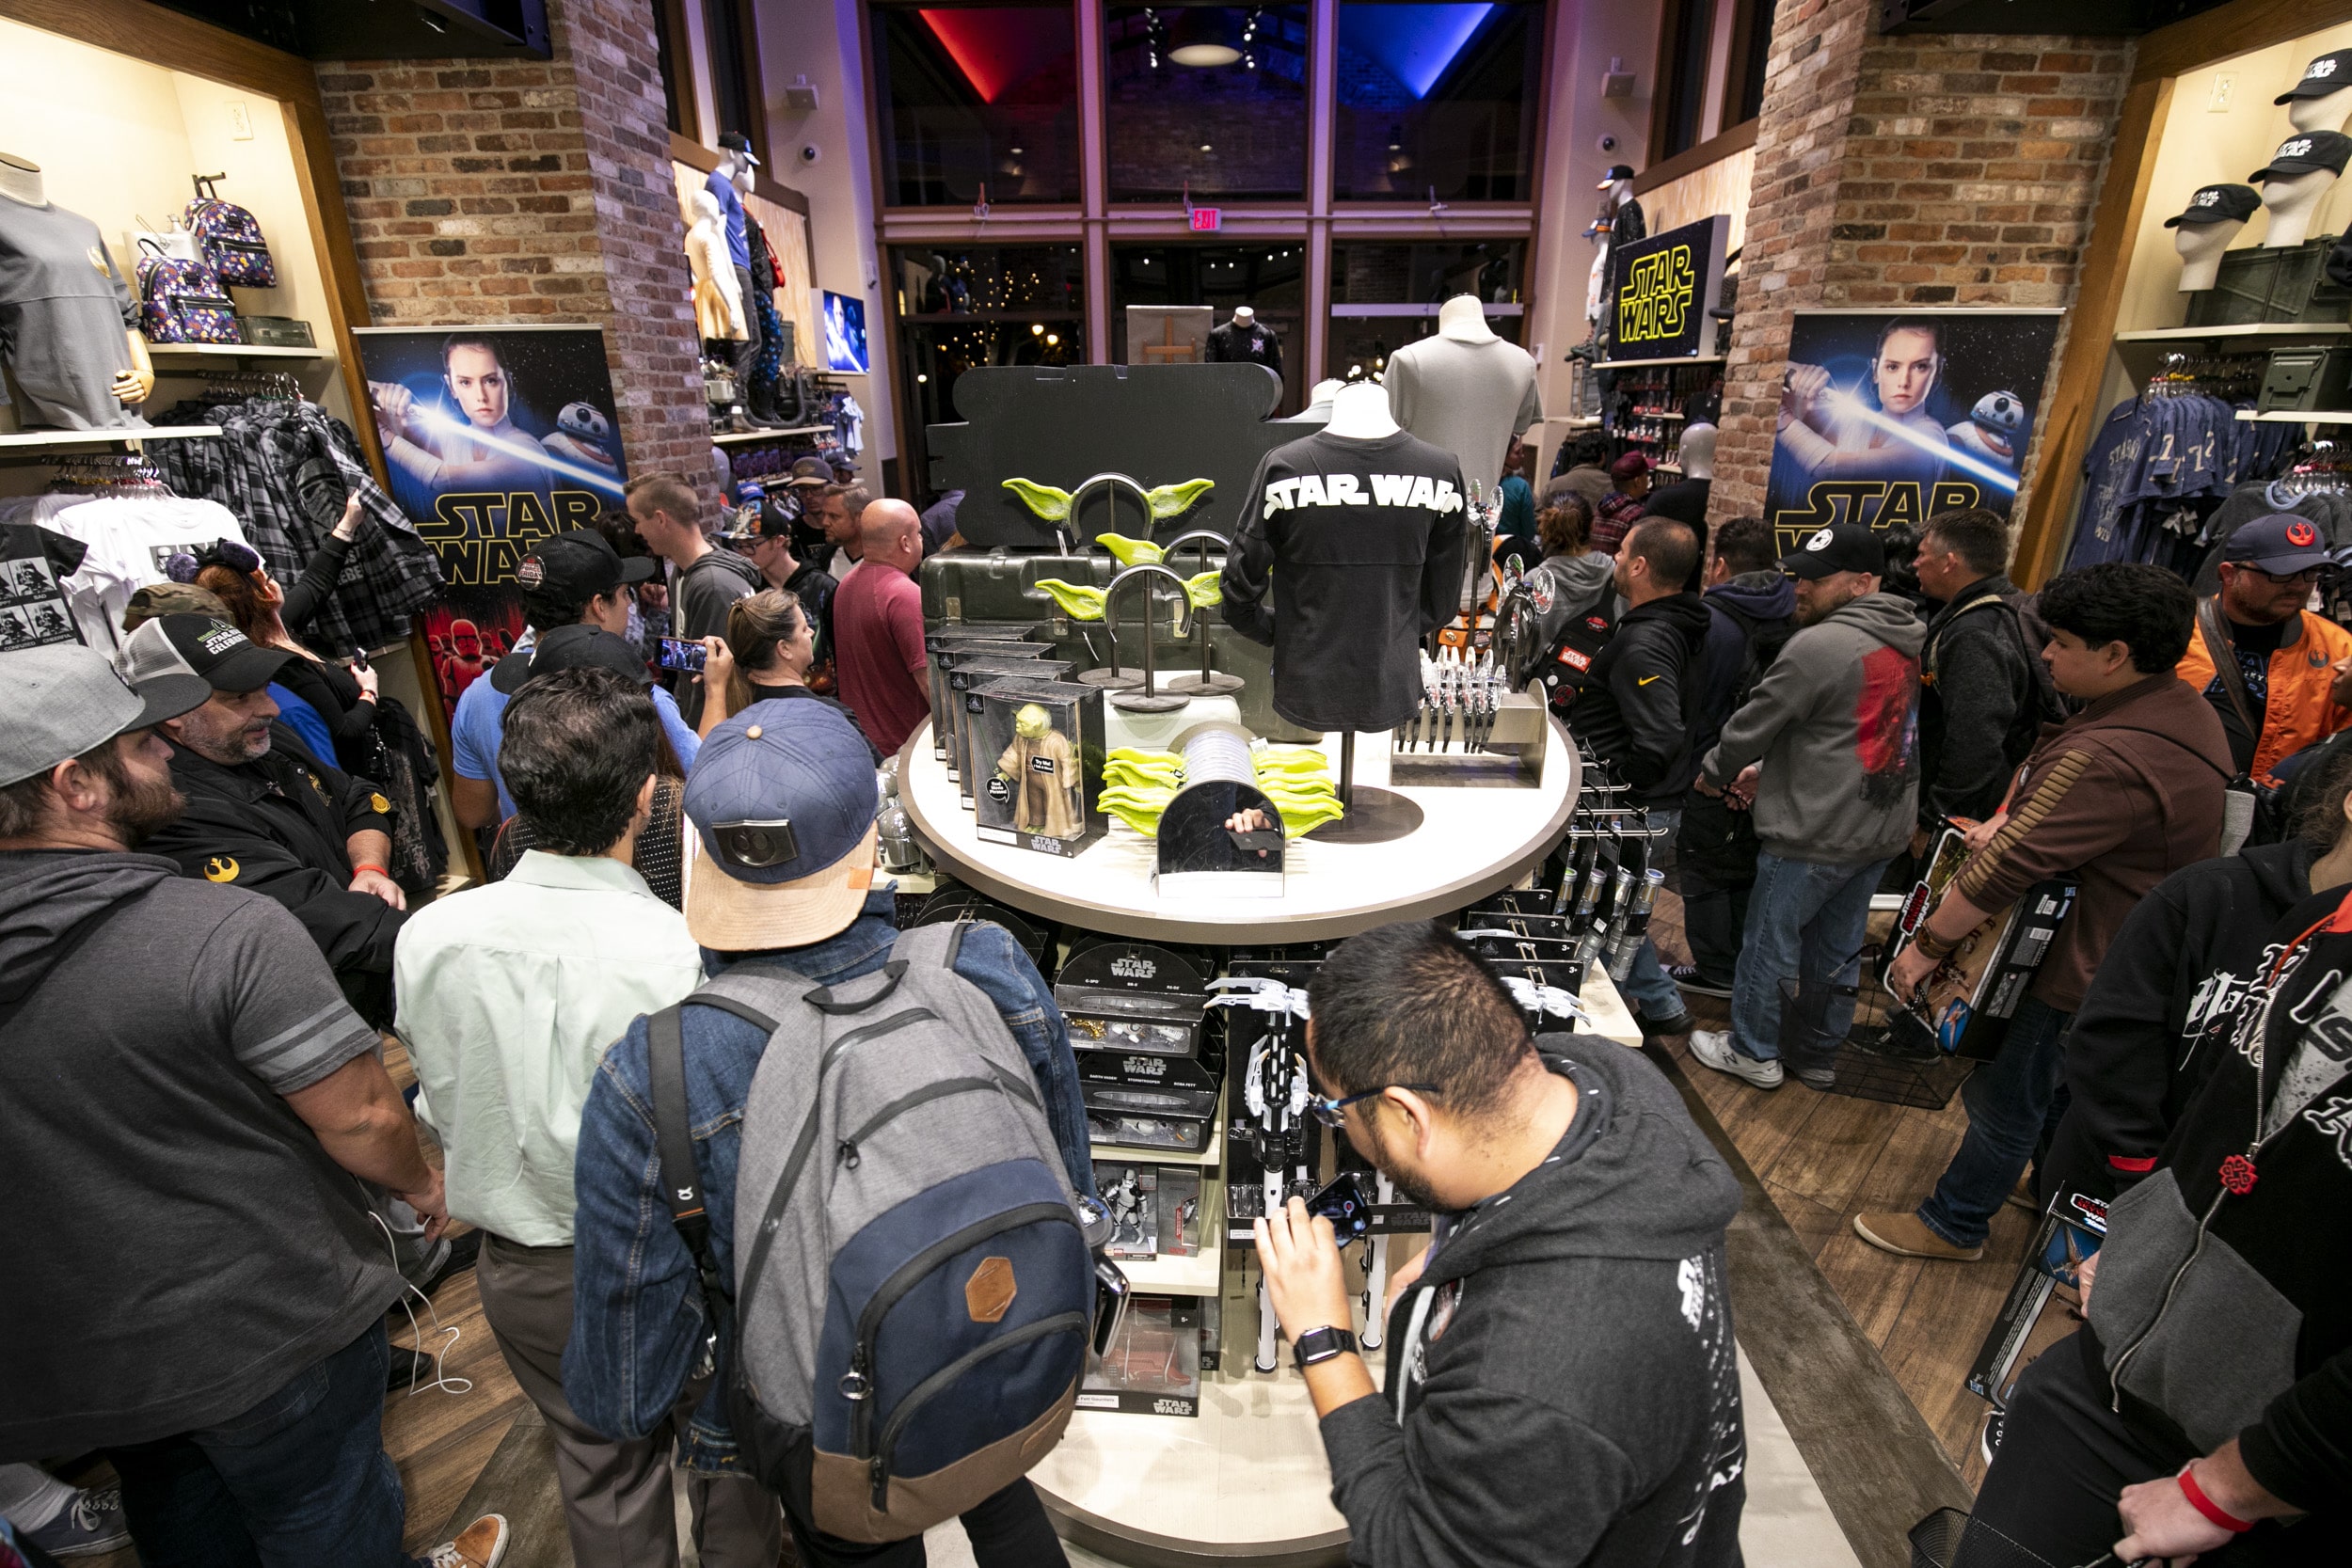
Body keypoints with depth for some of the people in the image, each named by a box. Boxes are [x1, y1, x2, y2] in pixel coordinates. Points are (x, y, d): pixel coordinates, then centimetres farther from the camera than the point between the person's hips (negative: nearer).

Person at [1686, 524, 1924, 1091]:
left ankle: (1754, 1052, 22)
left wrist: (1713, 774, 5)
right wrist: (1766, 771, 14)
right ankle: (1823, 1051, 33)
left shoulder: (1819, 646, -21)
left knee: (1769, 942, 8)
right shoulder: (1903, 645, 8)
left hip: (1816, 834, -8)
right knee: (1839, 948, 19)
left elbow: (1752, 725, -14)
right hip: (1882, 831, 9)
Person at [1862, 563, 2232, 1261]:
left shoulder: (2110, 758, -35)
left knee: (2006, 1099, 9)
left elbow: (2008, 868, -32)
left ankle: (1953, 1226, 28)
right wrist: (2011, 819, -5)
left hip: (2074, 967, -10)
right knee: (2057, 1085, 29)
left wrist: (1926, 945, -22)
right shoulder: (2184, 709, 0)